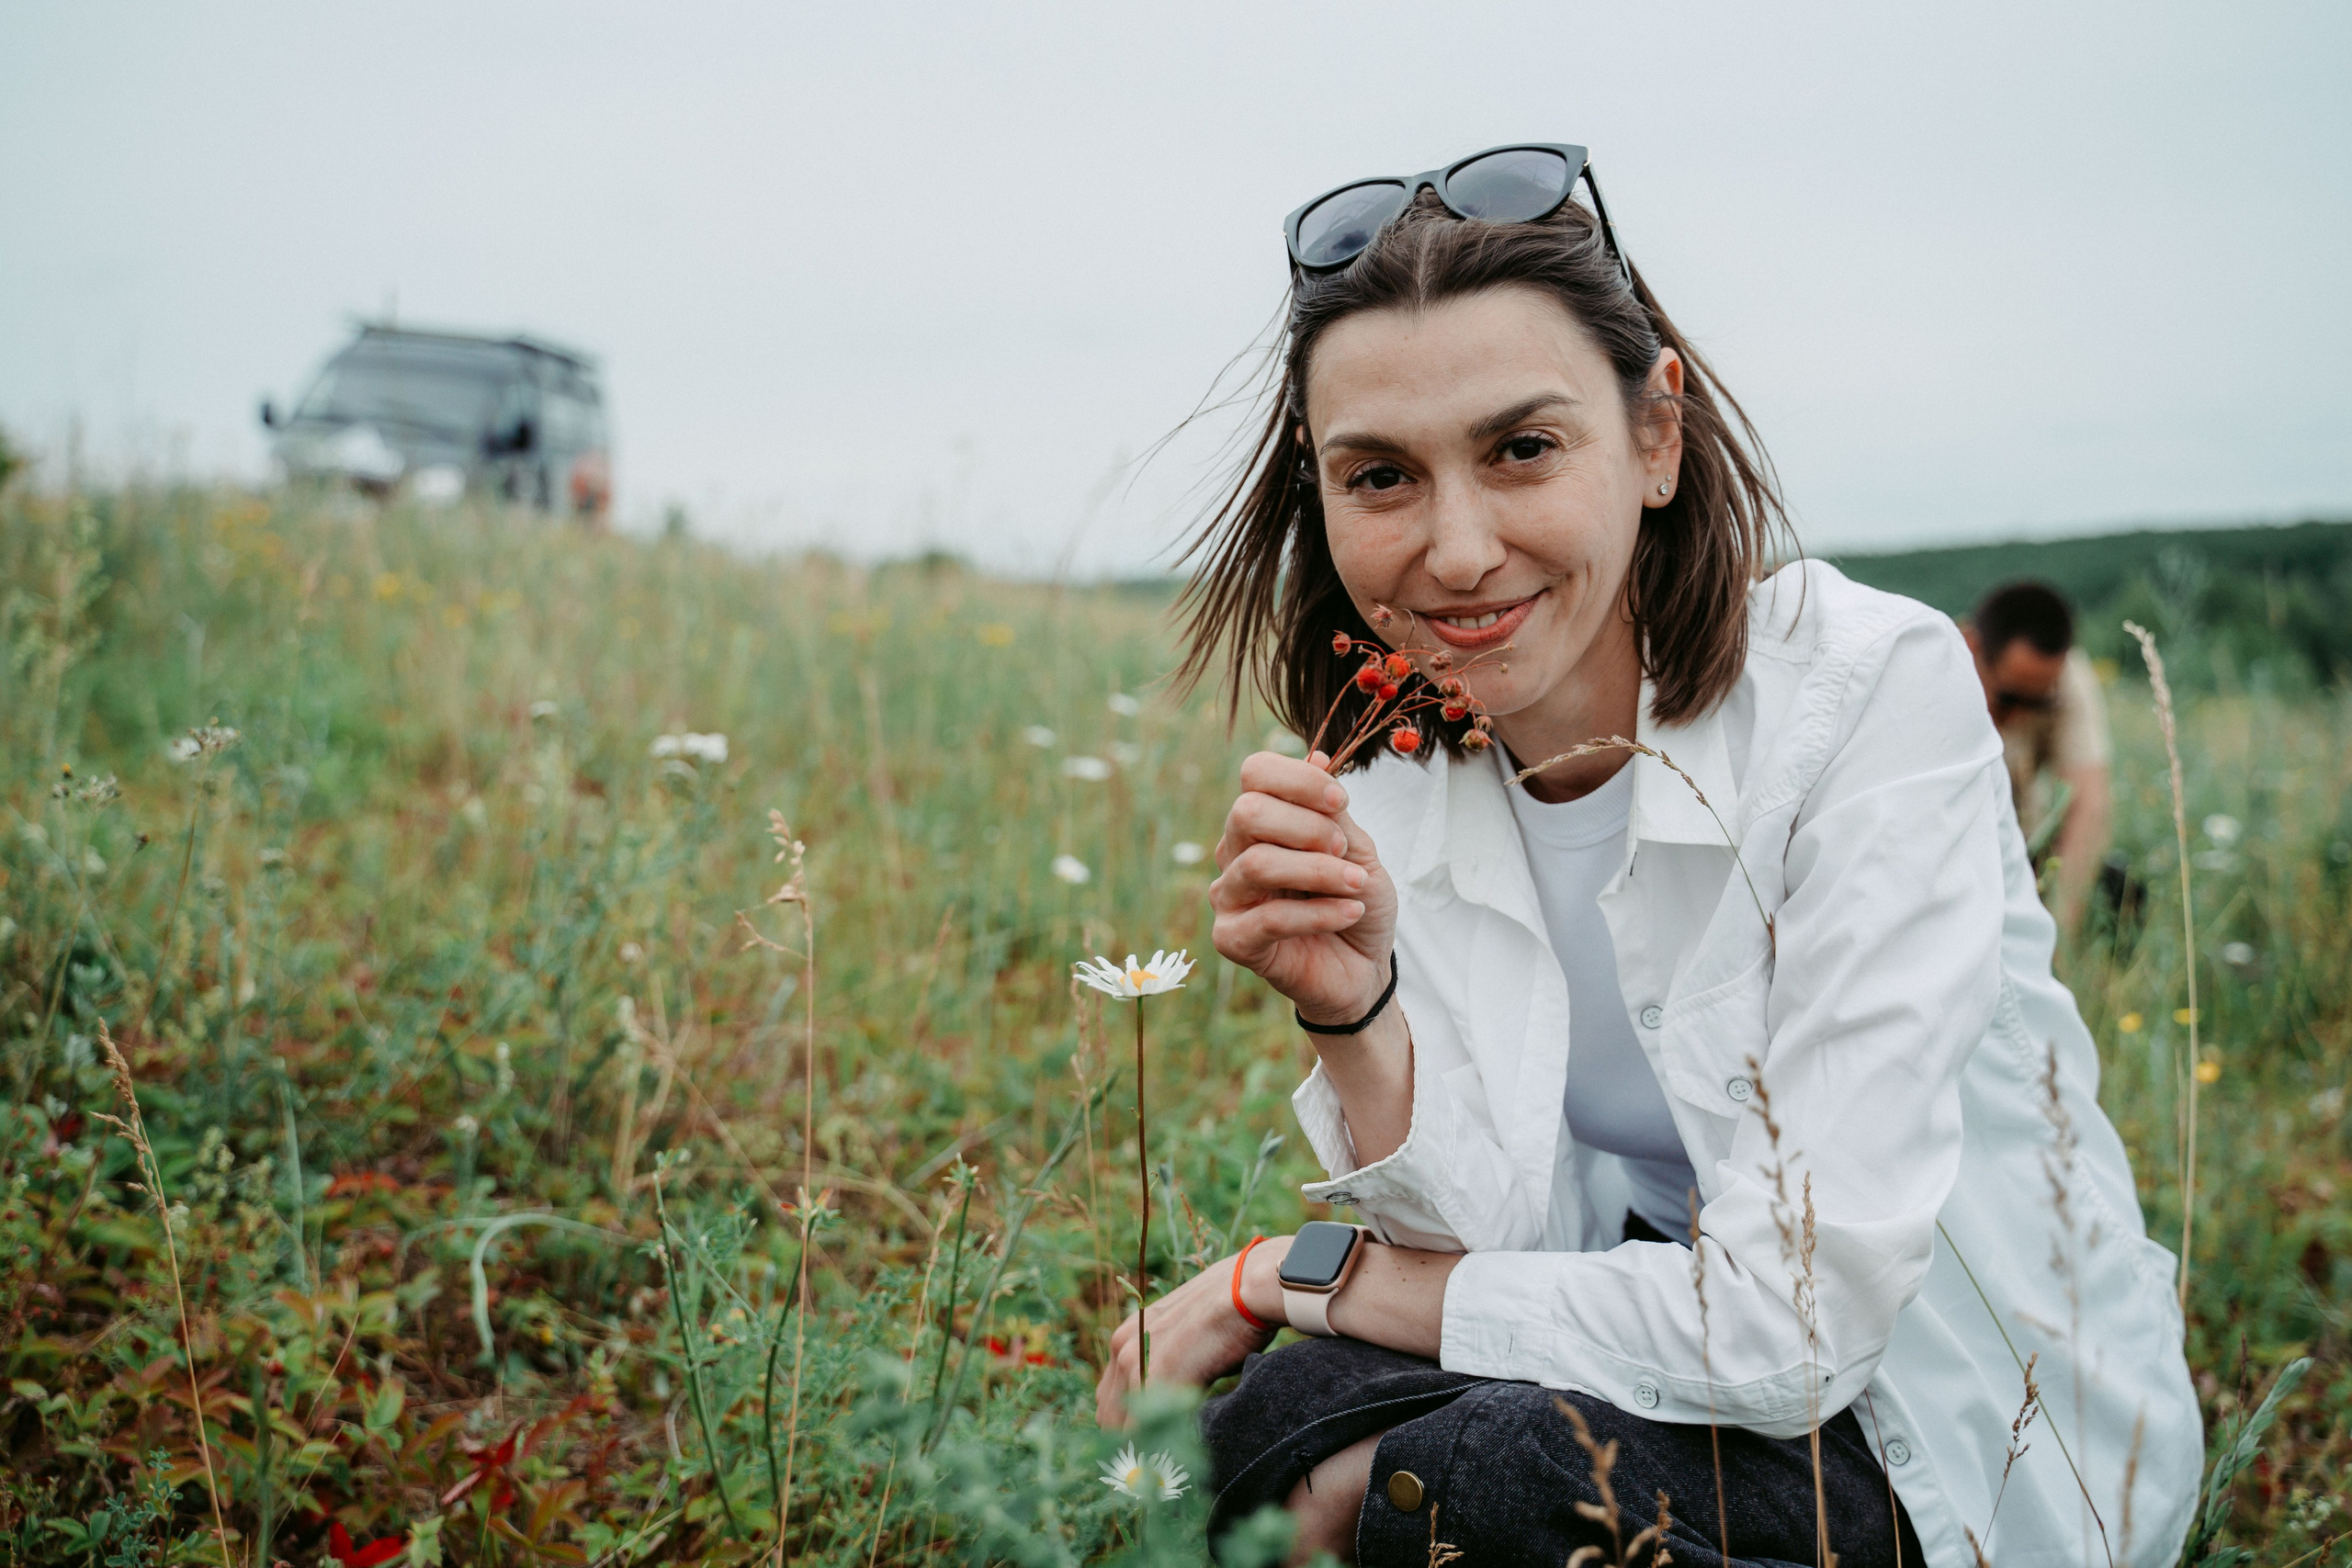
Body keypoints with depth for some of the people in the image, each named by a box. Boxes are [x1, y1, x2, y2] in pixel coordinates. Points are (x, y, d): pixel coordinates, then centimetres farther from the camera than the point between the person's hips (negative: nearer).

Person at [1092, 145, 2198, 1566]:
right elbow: (1490, 1245, -8)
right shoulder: (1386, 763, -6)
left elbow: (1789, 1323, -25)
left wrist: (1288, 1274, -17)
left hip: (1971, 1440, -3)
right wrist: (1353, 1008, -27)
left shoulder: (1879, 694, -22)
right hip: (1667, 1352, 4)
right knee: (1270, 1432, -23)